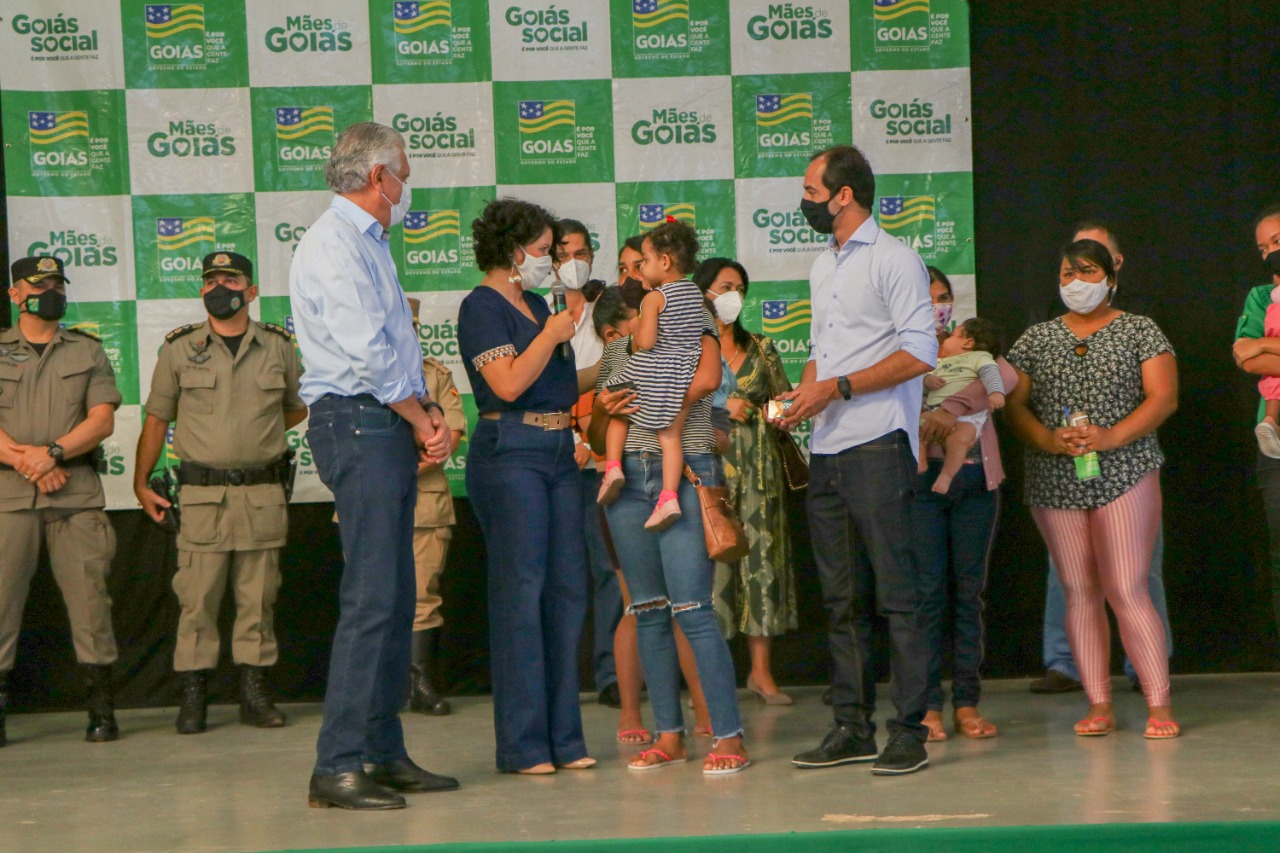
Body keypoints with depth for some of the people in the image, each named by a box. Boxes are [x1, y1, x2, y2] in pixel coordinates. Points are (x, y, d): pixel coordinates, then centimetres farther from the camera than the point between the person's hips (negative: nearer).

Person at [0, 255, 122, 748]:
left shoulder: (88, 352, 15)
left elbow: (102, 420, 3)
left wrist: (53, 453, -11)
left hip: (77, 493, 0)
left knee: (89, 596, -4)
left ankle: (102, 710, 2)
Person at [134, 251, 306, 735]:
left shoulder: (278, 347, 9)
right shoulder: (180, 349, 6)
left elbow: (299, 408, 24)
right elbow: (156, 418, 11)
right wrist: (141, 482, 8)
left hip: (263, 494, 1)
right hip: (202, 493, -1)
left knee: (258, 597, 4)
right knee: (198, 596, -4)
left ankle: (255, 694, 11)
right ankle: (193, 696, 1)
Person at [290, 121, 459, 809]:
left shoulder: (368, 243, 22)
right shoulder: (333, 243, -10)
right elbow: (366, 354, -17)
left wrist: (430, 413, 6)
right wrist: (422, 420, -8)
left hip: (390, 429, 10)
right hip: (358, 424, -10)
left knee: (395, 599, 11)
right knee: (372, 598, -13)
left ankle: (385, 753, 16)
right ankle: (338, 767, -11)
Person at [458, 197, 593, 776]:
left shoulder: (536, 304, 20)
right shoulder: (481, 306, -6)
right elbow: (509, 384, -18)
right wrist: (552, 334, -8)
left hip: (559, 452, 9)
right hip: (511, 452, -9)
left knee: (566, 590, 6)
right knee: (520, 592, -7)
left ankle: (564, 737, 12)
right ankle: (522, 745, -3)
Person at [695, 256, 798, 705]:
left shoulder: (761, 348, 17)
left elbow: (786, 397, 20)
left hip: (758, 469, 4)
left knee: (761, 555, 0)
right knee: (711, 558, -8)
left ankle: (761, 671, 5)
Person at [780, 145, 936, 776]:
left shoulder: (894, 260, -5)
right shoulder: (823, 267, 21)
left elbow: (919, 353, -13)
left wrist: (838, 388, -16)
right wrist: (802, 395, 7)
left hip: (877, 446, -8)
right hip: (826, 450, 8)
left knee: (896, 591, -7)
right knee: (842, 597, 9)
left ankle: (909, 731, -5)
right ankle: (852, 728, 14)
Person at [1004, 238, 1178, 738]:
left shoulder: (1140, 332, 5)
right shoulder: (1037, 339, 12)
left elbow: (1164, 398, -4)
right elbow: (1013, 405, 6)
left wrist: (1110, 438, -18)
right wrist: (1049, 440, -13)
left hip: (1123, 476, -3)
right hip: (1054, 485, 3)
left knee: (1127, 591, -10)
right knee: (1079, 593, 4)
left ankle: (1160, 705, -5)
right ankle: (1099, 706, 8)